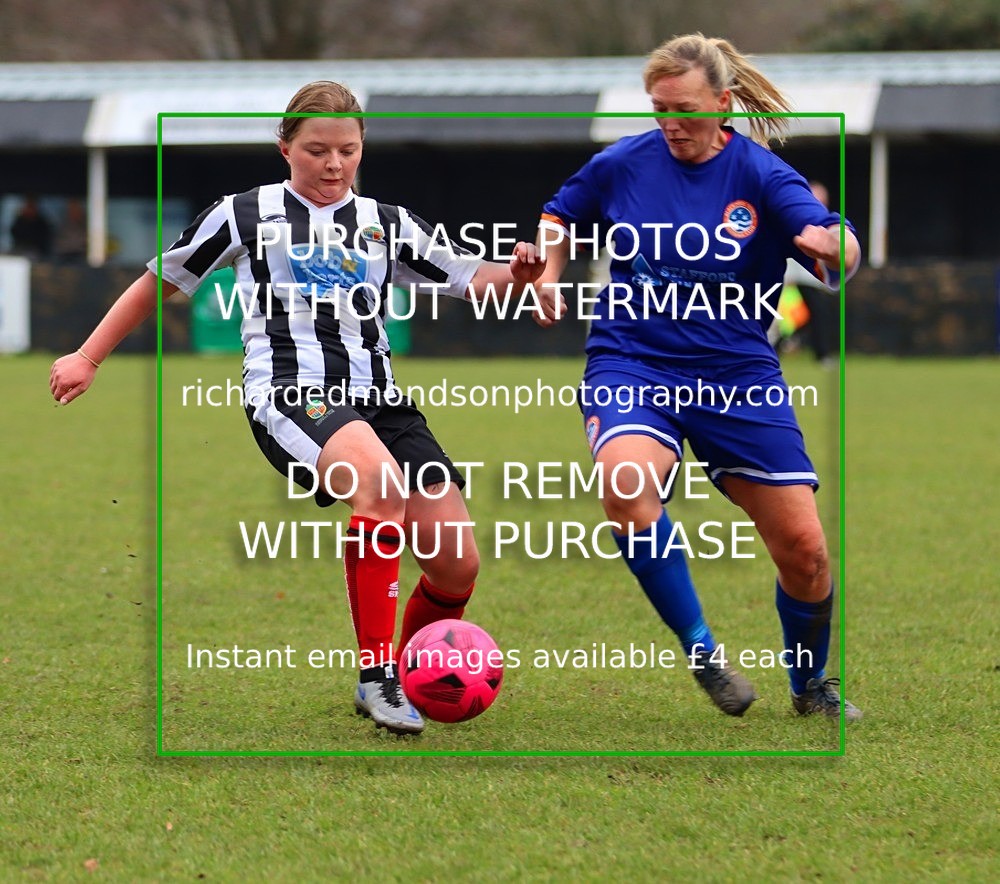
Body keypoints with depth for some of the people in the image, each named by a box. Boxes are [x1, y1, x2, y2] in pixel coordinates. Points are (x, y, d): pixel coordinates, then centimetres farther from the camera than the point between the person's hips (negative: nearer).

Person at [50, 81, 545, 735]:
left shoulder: (387, 225, 18)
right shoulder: (247, 215, 10)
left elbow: (470, 280, 16)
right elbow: (161, 281, 20)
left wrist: (516, 275, -8)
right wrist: (88, 357, 20)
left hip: (379, 396, 5)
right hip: (290, 388, -5)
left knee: (458, 565, -6)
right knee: (379, 478, -38)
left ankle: (408, 678, 24)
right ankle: (376, 674, -30)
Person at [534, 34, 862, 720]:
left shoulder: (760, 174, -7)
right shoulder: (622, 165, -1)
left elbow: (843, 253, -23)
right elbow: (560, 218, 20)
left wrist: (833, 242, -46)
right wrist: (548, 275, 2)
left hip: (736, 373, 0)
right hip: (630, 364, 0)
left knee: (804, 548, -3)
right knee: (623, 478, -34)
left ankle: (811, 685, 27)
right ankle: (701, 650, -19)